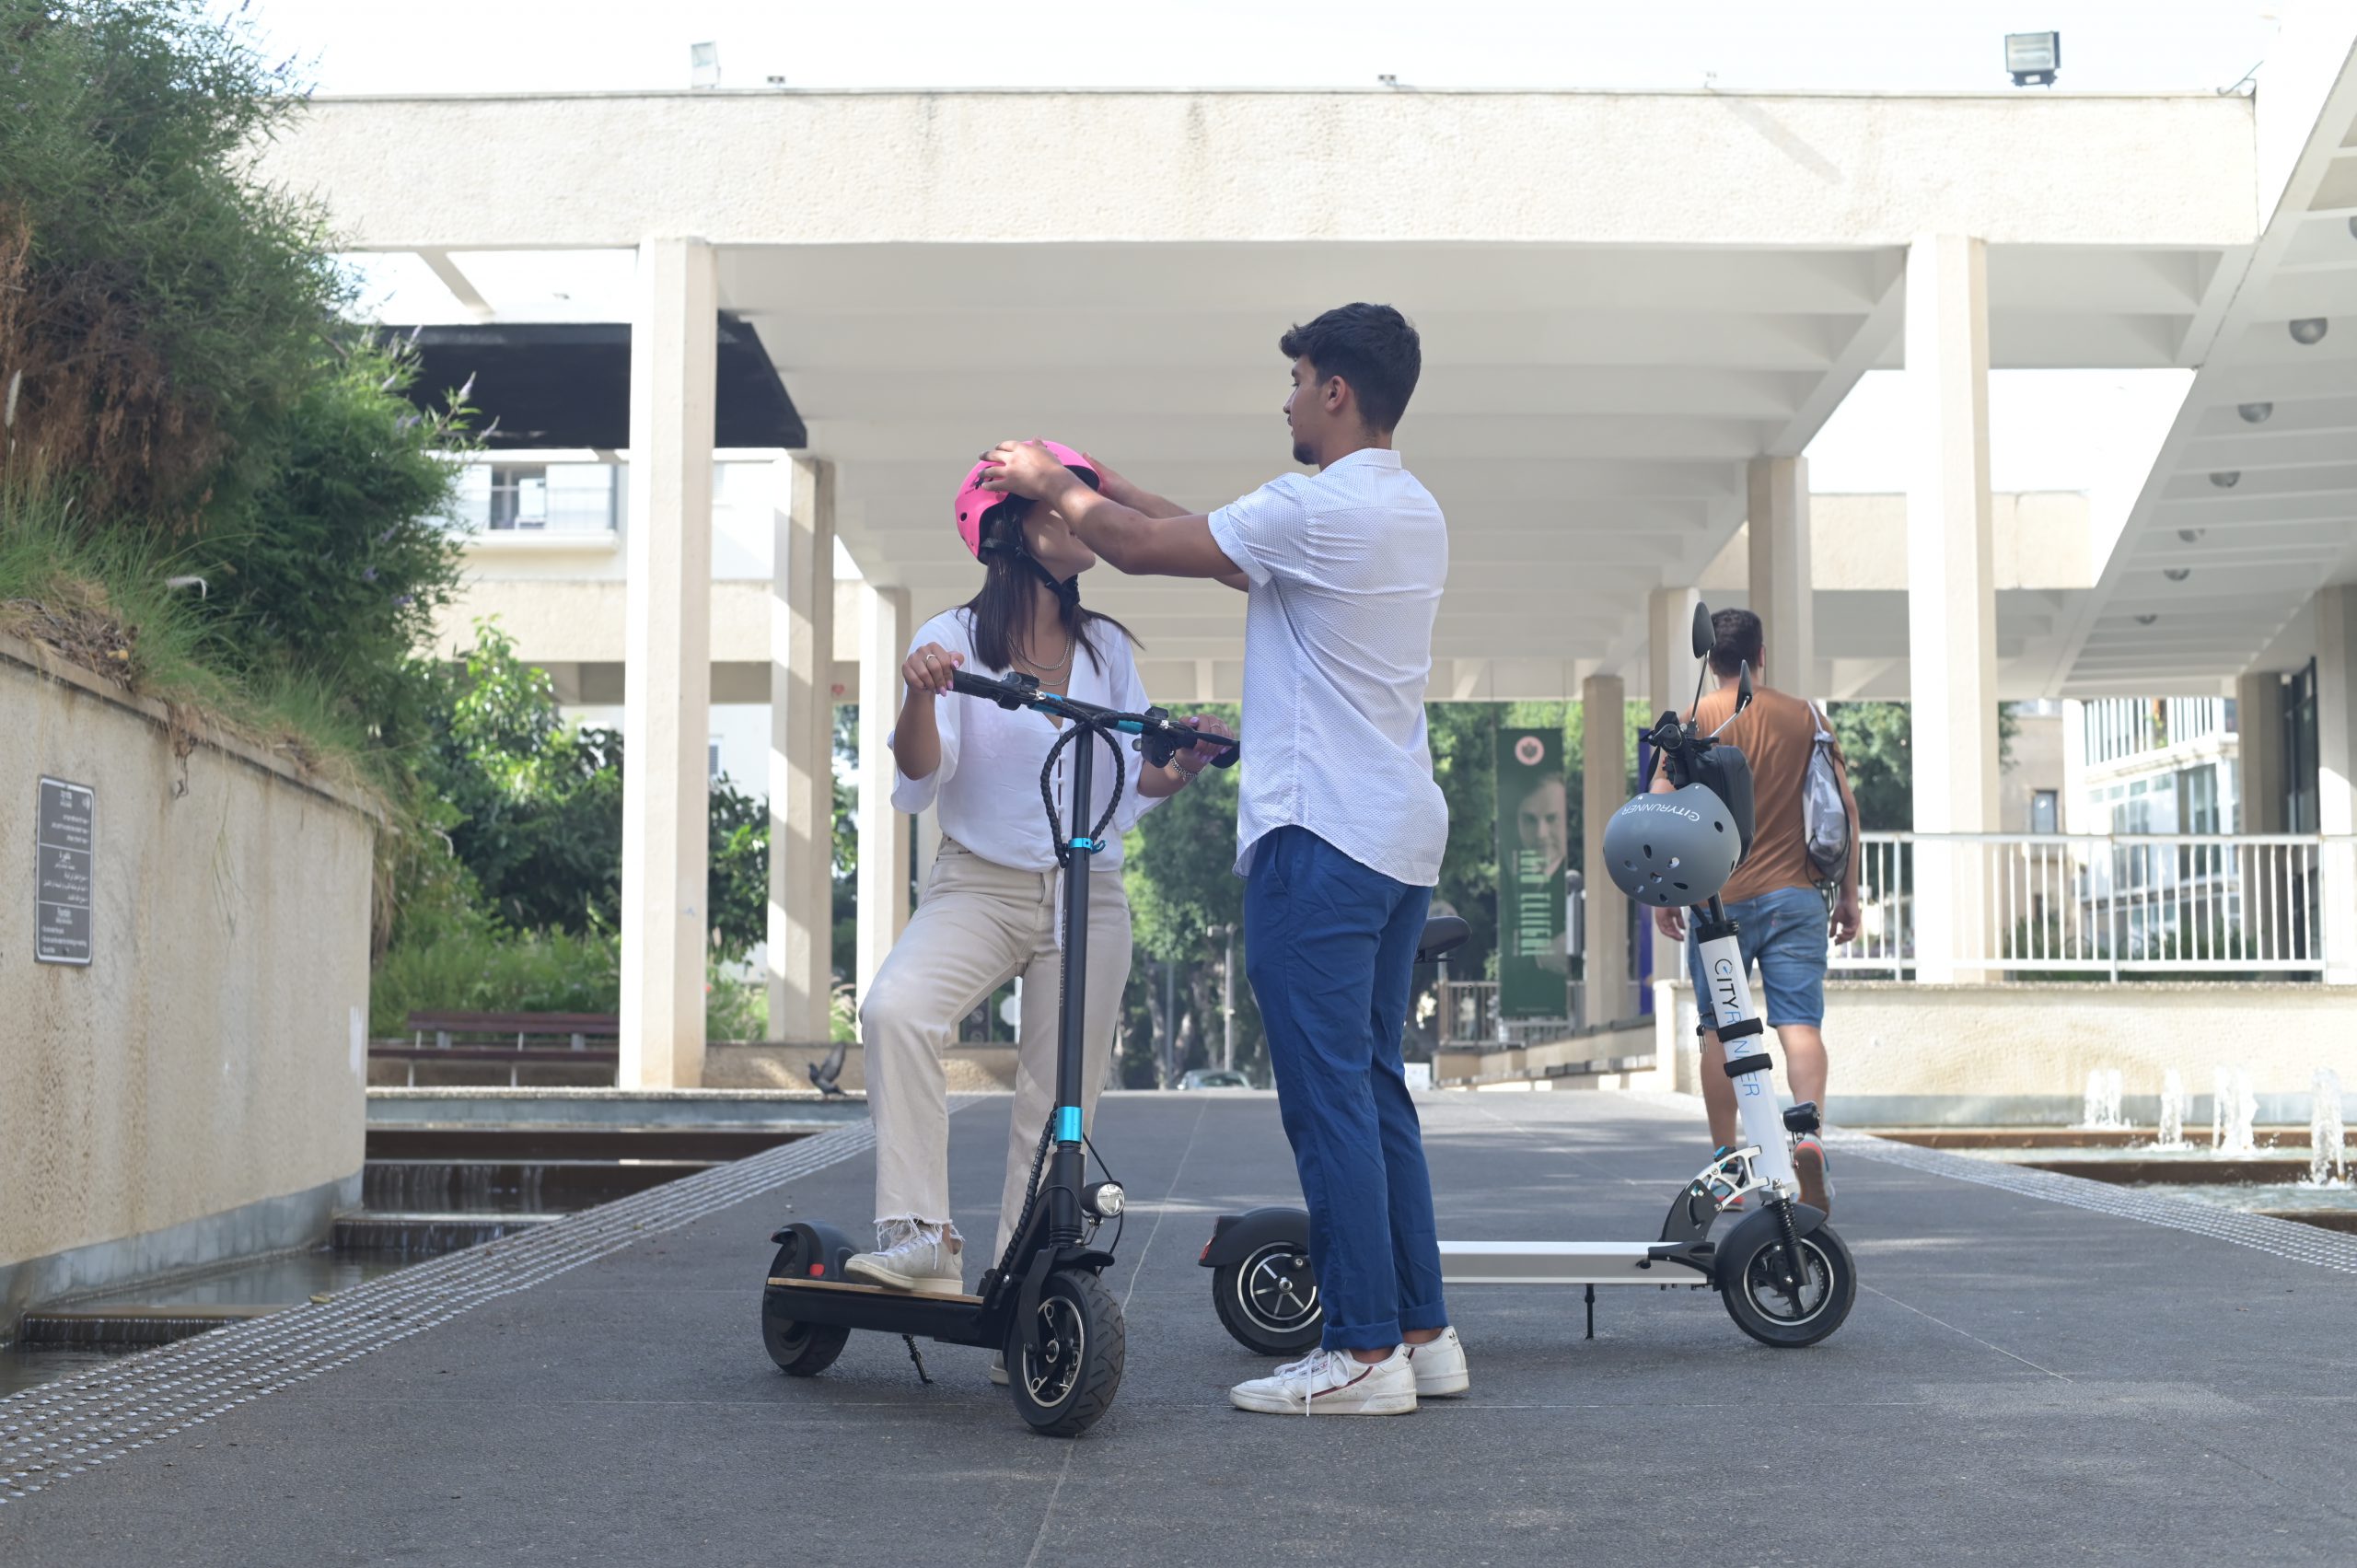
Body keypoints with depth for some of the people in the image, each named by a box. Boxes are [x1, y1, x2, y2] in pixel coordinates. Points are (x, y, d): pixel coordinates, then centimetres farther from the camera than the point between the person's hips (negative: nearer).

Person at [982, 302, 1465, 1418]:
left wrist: (1051, 487, 11)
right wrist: (1105, 485, 26)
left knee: (1328, 1096, -5)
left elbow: (1143, 550, -7)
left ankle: (1364, 1351, -1)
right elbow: (1229, 551, 24)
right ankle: (1423, 1333, 18)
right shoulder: (1414, 512, 16)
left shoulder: (1321, 508, -14)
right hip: (1402, 835, 10)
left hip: (1320, 835, -9)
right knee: (1374, 1086, 14)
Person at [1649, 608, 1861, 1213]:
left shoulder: (1695, 720, 0)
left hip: (1720, 897, -1)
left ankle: (1726, 1163, 13)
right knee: (1799, 1021, -4)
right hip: (1795, 895, 1)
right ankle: (1810, 1133, -27)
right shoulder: (1806, 718, 7)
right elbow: (1845, 807, 5)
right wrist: (1848, 892, 11)